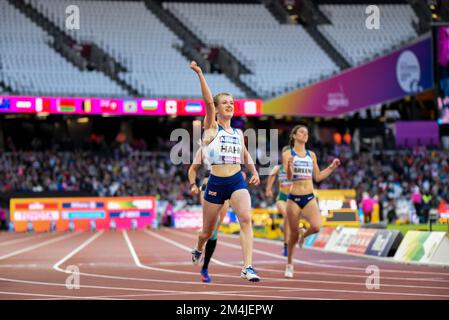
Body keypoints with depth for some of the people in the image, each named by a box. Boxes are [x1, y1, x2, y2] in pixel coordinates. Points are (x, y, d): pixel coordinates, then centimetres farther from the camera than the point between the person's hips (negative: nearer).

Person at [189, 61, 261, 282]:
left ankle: (247, 267, -28)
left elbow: (245, 155, 28)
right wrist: (199, 74, -25)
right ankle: (198, 250, 46)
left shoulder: (238, 133, 13)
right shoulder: (211, 128, 0)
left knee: (246, 219, -23)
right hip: (216, 183, -3)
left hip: (237, 181, 3)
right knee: (207, 231, 10)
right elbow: (208, 102, -14)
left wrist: (254, 172, 12)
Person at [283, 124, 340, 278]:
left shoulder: (311, 155, 11)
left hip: (310, 198, 3)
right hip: (294, 198, -3)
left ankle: (303, 235, 17)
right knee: (293, 233, 3)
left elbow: (318, 177, 16)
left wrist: (331, 167, 8)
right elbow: (289, 176, -10)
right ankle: (289, 265, 23)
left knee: (316, 227, -21)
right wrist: (289, 165, -30)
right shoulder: (288, 154, -1)